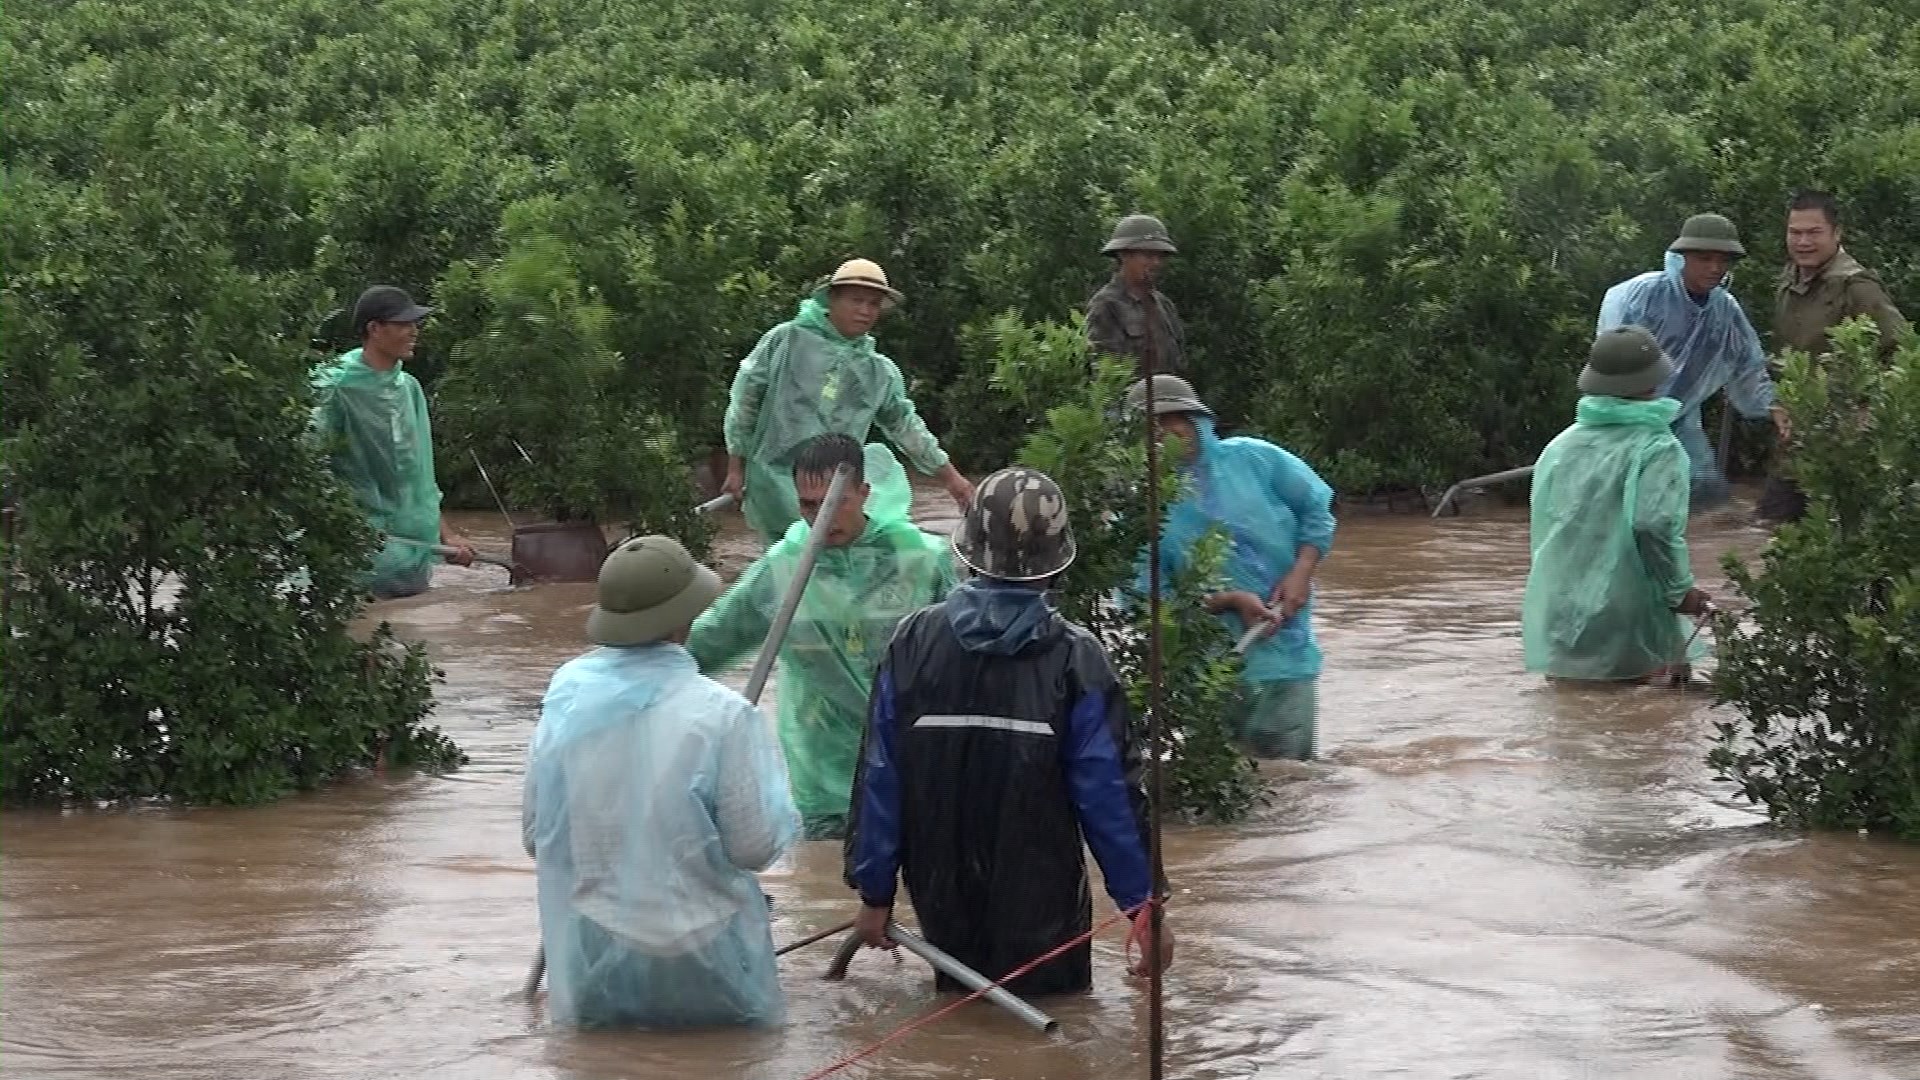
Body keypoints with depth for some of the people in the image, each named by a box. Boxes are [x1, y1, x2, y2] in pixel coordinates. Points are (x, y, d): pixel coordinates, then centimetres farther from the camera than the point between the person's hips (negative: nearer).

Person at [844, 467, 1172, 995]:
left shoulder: (914, 642, -6)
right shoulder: (1075, 658, -12)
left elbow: (879, 777, -3)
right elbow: (1108, 790, -11)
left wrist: (874, 892, 6)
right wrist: (1145, 903, -2)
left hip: (943, 902, 3)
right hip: (1042, 908, -3)